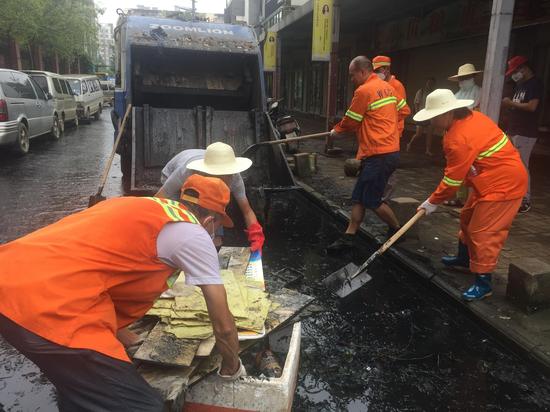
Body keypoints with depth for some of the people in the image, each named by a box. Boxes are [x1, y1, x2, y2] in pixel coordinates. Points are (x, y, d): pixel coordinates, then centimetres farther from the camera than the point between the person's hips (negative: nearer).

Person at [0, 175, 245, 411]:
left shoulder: (138, 208, 21)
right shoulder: (193, 235, -1)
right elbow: (224, 325, 4)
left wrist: (116, 335, 38)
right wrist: (232, 368, 24)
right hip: (45, 306, -10)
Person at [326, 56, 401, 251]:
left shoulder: (364, 90, -12)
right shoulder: (387, 87, 15)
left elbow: (350, 121, -4)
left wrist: (336, 130, 15)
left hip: (378, 155, -10)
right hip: (390, 150, 10)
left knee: (372, 200, 1)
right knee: (359, 197, 9)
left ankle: (397, 230, 20)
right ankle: (348, 237, 13)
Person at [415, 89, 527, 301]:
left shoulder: (460, 138, -28)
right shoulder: (470, 117, 3)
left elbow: (452, 180, -21)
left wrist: (433, 202, -8)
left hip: (503, 184, -11)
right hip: (492, 179, 11)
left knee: (483, 233, -7)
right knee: (468, 217, 22)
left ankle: (483, 283, 4)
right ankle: (465, 257, 41)